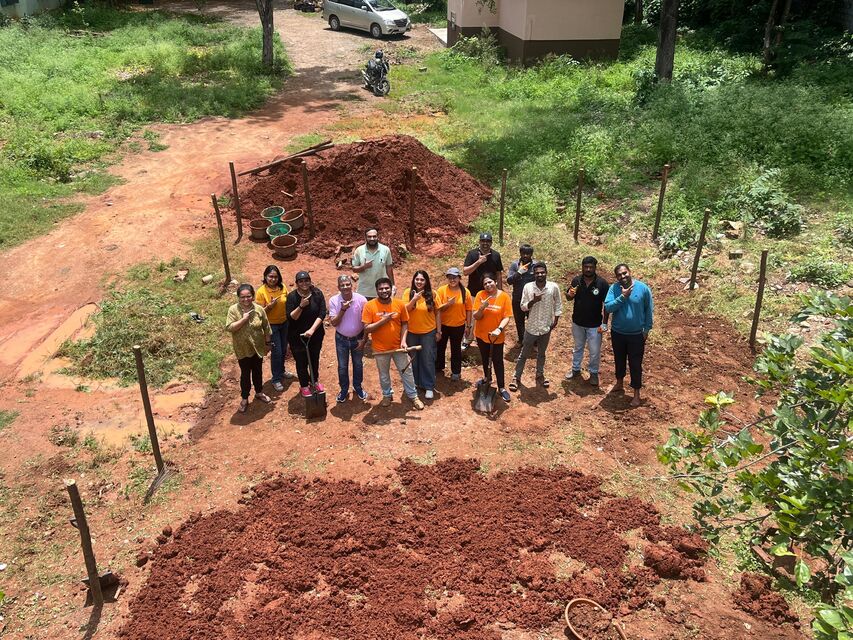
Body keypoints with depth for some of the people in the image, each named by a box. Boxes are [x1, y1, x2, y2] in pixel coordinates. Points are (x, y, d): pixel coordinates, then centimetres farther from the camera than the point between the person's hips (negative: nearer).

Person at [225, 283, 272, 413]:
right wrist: (244, 319, -28)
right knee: (245, 374, 9)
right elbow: (229, 327, -21)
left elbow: (266, 327, 1)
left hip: (258, 348, 2)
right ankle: (244, 399, 24)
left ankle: (259, 393, 40)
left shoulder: (259, 309, -9)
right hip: (243, 349, -2)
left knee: (258, 371, 19)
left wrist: (268, 343, 5)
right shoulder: (233, 310, -14)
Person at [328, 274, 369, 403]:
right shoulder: (334, 301, -16)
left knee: (358, 365, 18)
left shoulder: (361, 300, -18)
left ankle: (358, 388, 40)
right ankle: (344, 390, 34)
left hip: (357, 338, 0)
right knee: (342, 366, 13)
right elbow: (333, 323, -17)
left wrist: (364, 339, -8)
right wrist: (342, 310, -30)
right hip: (341, 339, 0)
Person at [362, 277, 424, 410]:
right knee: (384, 374, 17)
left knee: (406, 372, 12)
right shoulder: (370, 306, -14)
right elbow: (366, 329, -15)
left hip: (398, 346, 1)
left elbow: (405, 324, 2)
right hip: (380, 348, -1)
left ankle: (413, 396, 30)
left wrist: (403, 340, -11)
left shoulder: (400, 304, -7)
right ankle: (387, 395, 39)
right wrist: (383, 320, -24)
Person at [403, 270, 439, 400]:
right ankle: (415, 383, 33)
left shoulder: (432, 294, -9)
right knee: (413, 359, 15)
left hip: (428, 332, -1)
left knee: (428, 360, 4)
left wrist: (438, 331, -2)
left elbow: (437, 312, -2)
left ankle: (429, 387, 15)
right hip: (411, 332, 1)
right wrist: (414, 299, -28)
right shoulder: (408, 292, -7)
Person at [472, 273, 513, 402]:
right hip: (481, 334, 3)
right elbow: (476, 317, -12)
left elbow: (507, 317, -16)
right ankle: (487, 377, 45)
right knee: (485, 358, 22)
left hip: (497, 336, -3)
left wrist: (499, 329, -32)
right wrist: (482, 307, -32)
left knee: (497, 361, 3)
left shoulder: (504, 296, -14)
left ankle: (501, 388, 14)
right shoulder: (480, 295, -11)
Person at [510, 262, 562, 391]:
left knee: (541, 354, 19)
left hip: (546, 327, 1)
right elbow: (523, 307, -7)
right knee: (524, 354, 10)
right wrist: (533, 301, -24)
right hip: (531, 327, -1)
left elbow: (558, 305, 1)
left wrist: (556, 320, -5)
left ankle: (540, 376, 37)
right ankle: (517, 377, 22)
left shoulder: (554, 287, -10)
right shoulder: (528, 287, -11)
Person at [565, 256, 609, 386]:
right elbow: (568, 298, 3)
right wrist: (570, 294, -22)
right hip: (578, 322, 3)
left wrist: (604, 323, -11)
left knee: (595, 351, 8)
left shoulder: (602, 283, -15)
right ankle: (575, 370, 38)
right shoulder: (576, 280, -7)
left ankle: (594, 373, 29)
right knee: (578, 348, 21)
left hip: (594, 325, -3)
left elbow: (606, 304, -10)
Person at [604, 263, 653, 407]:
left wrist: (647, 329, -3)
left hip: (636, 334, -2)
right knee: (619, 359, 21)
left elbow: (649, 309, -3)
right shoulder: (614, 288, -9)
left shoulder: (643, 288, -13)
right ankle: (619, 382, 44)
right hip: (617, 333, 2)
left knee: (635, 364, 6)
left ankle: (636, 393, 19)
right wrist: (623, 296, -27)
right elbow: (608, 307, -19)